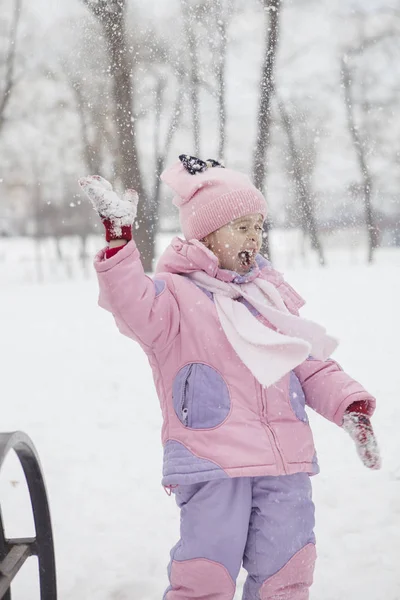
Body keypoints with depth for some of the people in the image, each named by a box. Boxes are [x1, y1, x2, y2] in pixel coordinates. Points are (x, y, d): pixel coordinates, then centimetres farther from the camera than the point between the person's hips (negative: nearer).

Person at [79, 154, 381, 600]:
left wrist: (351, 408, 2)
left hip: (285, 463, 5)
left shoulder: (270, 295, 16)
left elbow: (314, 367, 18)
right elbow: (135, 306, -26)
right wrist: (119, 238, -38)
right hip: (211, 465, -5)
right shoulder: (176, 294, -2)